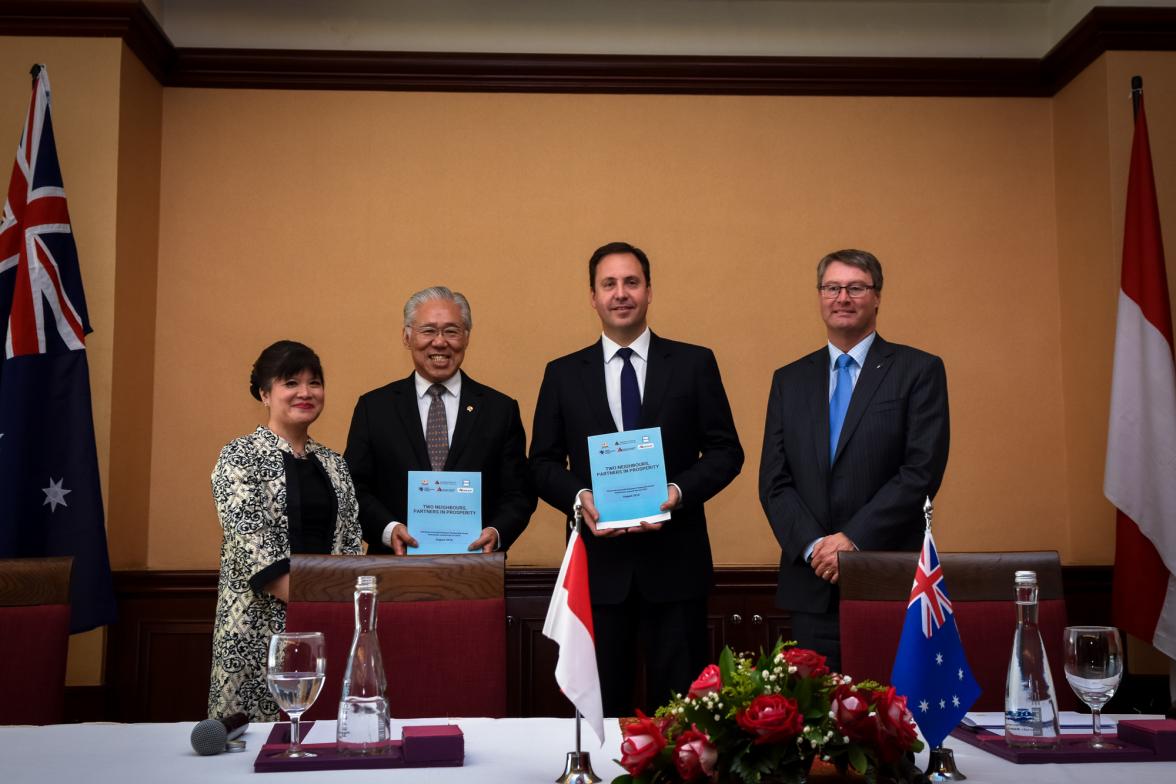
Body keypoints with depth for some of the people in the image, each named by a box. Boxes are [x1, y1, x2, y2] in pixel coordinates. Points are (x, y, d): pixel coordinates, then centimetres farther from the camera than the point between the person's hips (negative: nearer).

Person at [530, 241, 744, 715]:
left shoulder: (694, 364, 5)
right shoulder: (563, 374, 8)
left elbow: (726, 451, 3)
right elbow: (542, 463, 8)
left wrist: (678, 492, -13)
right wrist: (579, 498, -11)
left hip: (674, 562, -1)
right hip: (598, 563, 1)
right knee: (600, 704, 8)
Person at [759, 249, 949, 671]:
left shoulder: (919, 370, 1)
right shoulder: (790, 380, 12)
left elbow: (923, 471, -8)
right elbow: (774, 481, 7)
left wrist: (853, 540, -14)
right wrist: (812, 546, -8)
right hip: (812, 584, 3)